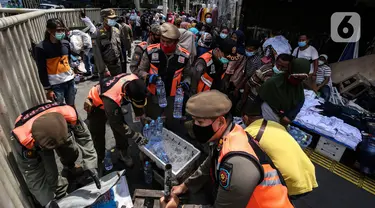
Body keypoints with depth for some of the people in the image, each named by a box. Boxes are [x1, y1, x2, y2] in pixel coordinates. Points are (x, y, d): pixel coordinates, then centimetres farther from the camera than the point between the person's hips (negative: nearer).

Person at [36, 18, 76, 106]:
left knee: (71, 106, 16)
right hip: (55, 84, -4)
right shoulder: (41, 47, -11)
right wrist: (47, 89, -9)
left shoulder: (65, 43, 3)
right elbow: (42, 71, -9)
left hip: (69, 80, 5)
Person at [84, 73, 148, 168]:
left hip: (115, 102, 5)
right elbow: (117, 123, -32)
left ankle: (124, 154, 22)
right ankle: (98, 159, 24)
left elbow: (138, 98, -8)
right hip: (96, 105, -5)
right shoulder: (111, 98, -46)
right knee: (98, 134, 3)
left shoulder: (134, 81, -32)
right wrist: (135, 136, -28)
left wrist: (141, 115, -6)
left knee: (120, 131, 5)